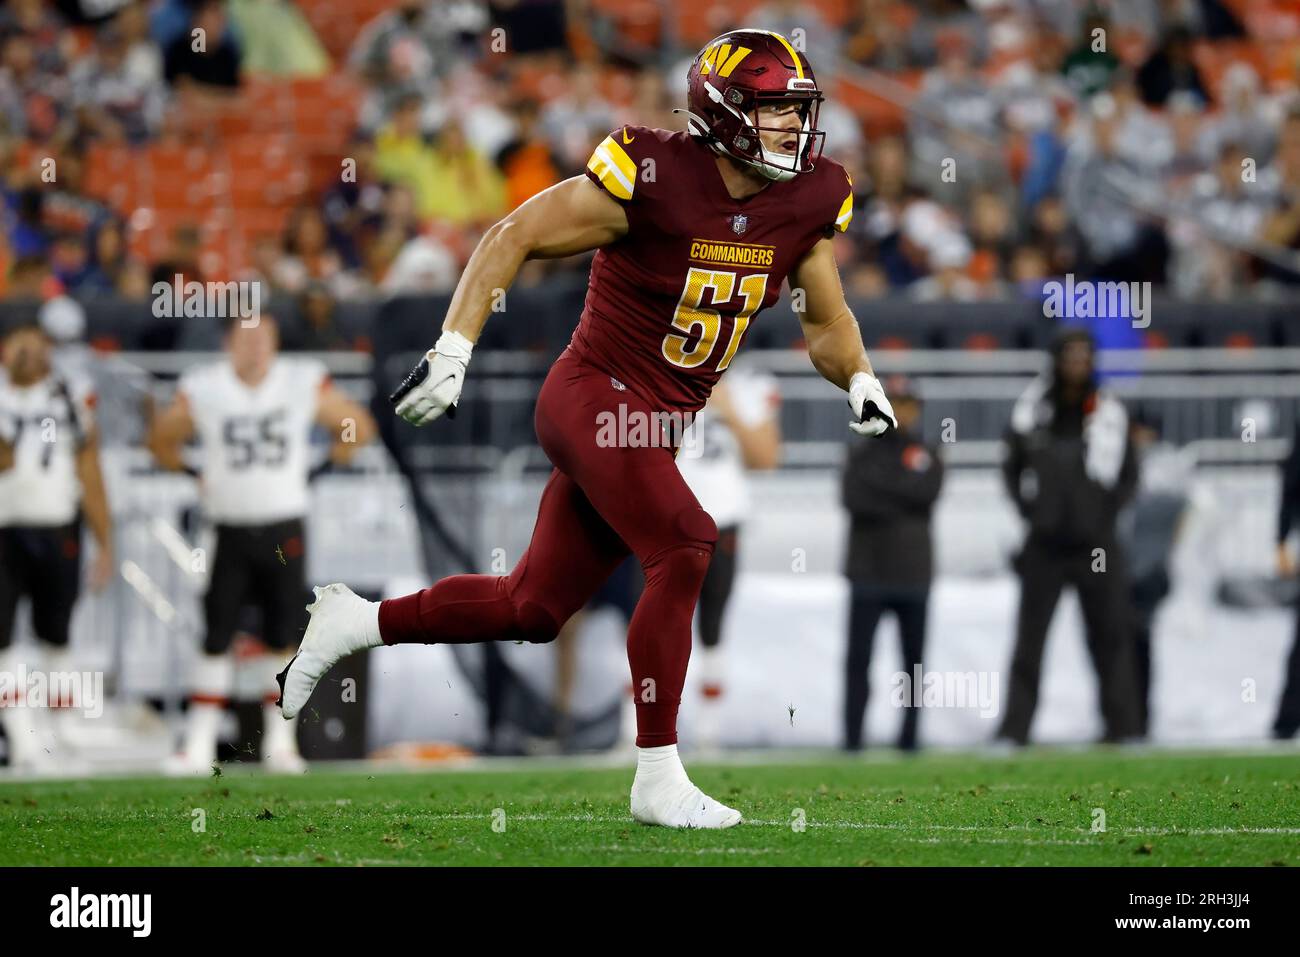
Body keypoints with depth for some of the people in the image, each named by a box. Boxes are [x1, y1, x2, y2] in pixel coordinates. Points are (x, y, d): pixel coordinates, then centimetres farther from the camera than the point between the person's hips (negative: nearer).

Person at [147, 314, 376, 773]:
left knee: (283, 637, 4)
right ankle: (199, 747, -1)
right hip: (230, 531, -1)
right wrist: (199, 478, 5)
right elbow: (162, 441, 9)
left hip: (284, 528, 1)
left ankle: (280, 743, 14)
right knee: (217, 639, -3)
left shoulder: (304, 383, -5)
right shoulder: (203, 390, -7)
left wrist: (317, 468, 4)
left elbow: (358, 428, 7)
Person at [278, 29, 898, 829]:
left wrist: (861, 380, -5)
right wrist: (452, 352, -16)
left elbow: (826, 321, 15)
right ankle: (658, 779, -17)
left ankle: (354, 624, 30)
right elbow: (513, 239, -11)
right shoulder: (652, 179, -18)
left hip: (655, 425, 7)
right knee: (684, 549, -24)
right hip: (596, 397, -7)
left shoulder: (806, 201, 1)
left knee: (533, 610, 12)